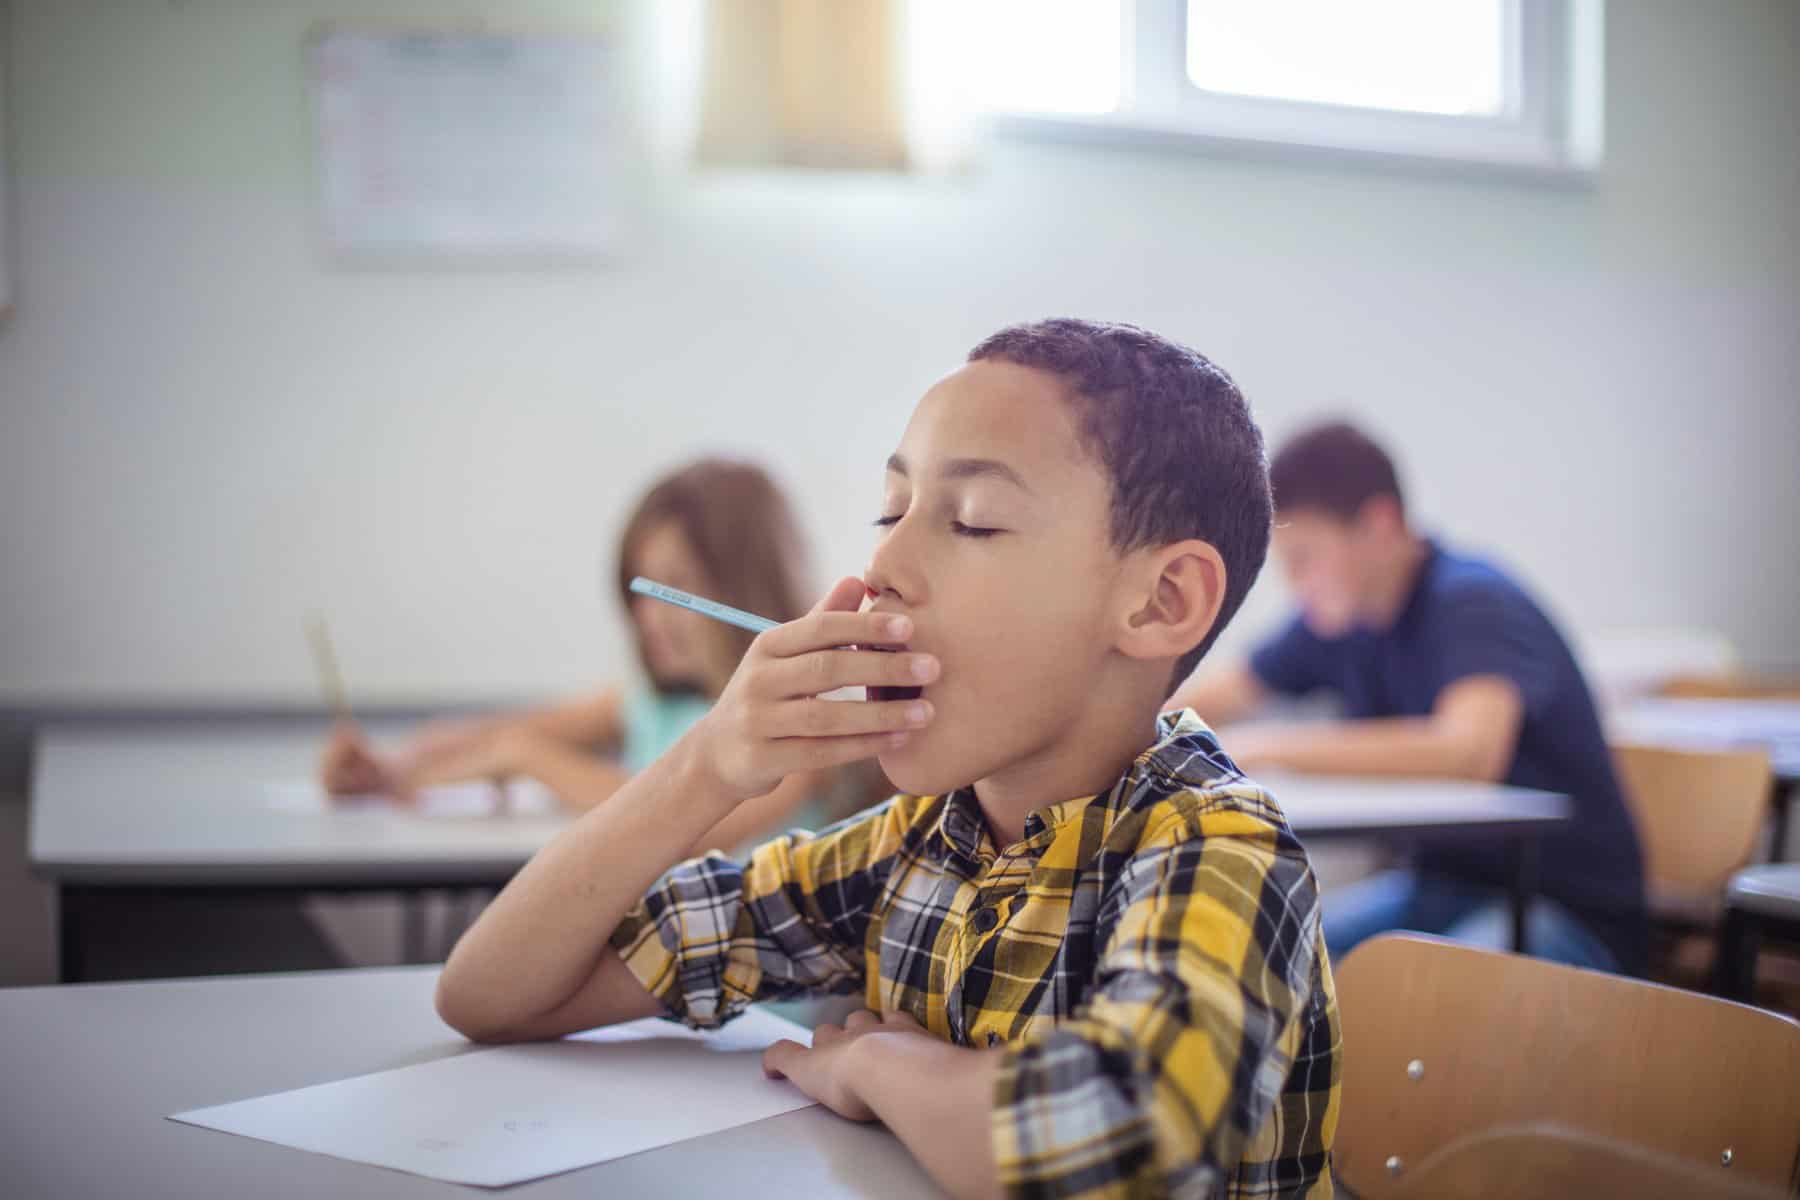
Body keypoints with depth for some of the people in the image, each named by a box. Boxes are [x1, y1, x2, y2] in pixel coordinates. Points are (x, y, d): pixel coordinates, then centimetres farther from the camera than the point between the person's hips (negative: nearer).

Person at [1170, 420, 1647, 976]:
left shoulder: (1475, 603, -18)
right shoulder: (1342, 616, 4)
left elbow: (1471, 750, -36)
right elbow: (1234, 690, 20)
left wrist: (1276, 746, -34)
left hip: (1569, 908, -7)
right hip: (1443, 887, 7)